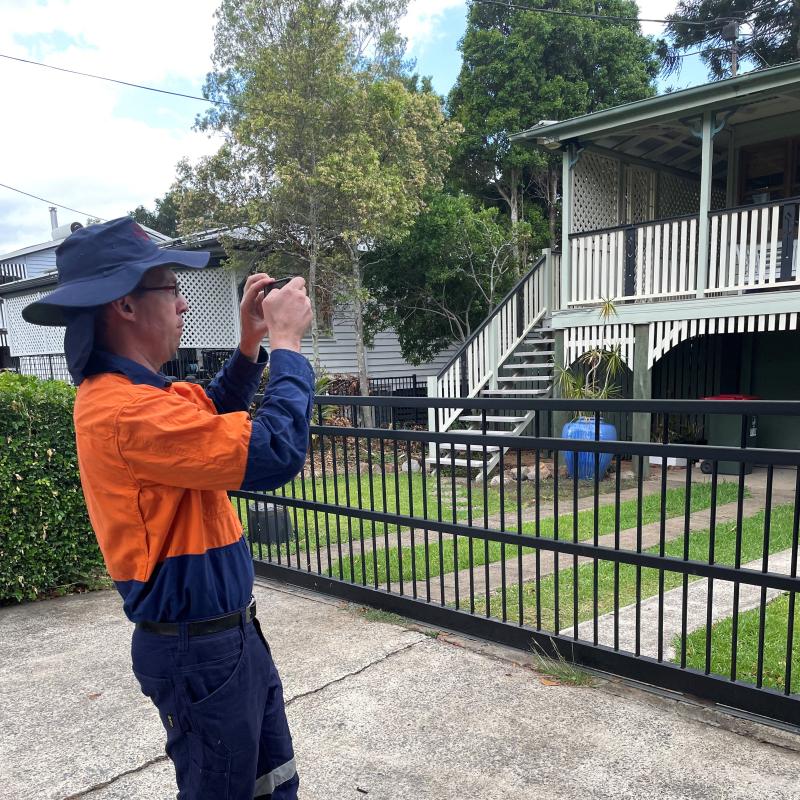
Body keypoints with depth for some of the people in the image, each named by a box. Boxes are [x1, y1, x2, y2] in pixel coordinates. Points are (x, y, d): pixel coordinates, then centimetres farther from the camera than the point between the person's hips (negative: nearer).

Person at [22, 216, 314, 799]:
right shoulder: (126, 411, -27)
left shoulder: (128, 394, 5)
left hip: (231, 632, 9)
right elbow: (276, 453, -32)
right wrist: (287, 343, -19)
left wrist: (251, 344, 7)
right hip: (198, 648, -9)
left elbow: (214, 414, 22)